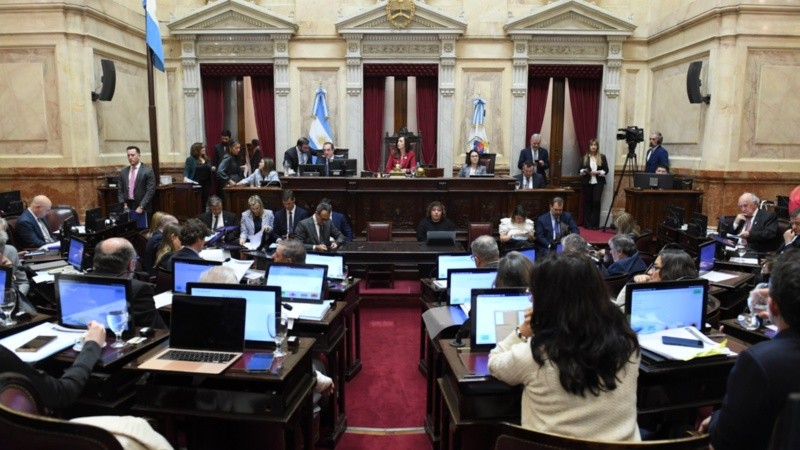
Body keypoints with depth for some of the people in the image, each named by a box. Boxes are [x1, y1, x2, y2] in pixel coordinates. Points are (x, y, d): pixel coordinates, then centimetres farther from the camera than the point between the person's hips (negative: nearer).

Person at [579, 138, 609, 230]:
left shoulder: (602, 157, 5)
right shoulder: (585, 157, 8)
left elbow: (606, 170, 3)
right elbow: (580, 169, 10)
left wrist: (598, 172, -14)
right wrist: (584, 171, -12)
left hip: (598, 182, -1)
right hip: (587, 182, 2)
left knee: (596, 201, -10)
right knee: (587, 202, 3)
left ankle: (595, 224, -4)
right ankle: (587, 223, 10)